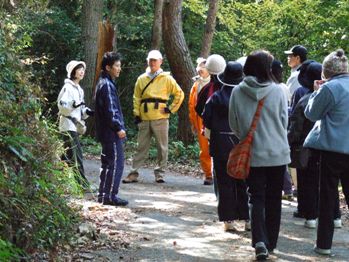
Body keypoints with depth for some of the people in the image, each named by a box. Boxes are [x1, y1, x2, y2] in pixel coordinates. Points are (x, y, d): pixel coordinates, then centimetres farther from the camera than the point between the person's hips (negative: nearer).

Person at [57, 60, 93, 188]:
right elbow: (61, 105, -16)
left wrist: (86, 111, 9)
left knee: (67, 155, 12)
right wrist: (74, 105, -30)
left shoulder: (79, 89, 19)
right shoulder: (68, 87, -9)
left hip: (75, 126, 9)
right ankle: (82, 183, -13)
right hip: (68, 125, -9)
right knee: (76, 155, -12)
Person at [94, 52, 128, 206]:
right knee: (116, 163, -8)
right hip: (112, 132, -11)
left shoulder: (103, 83, 17)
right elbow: (110, 110, -20)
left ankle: (103, 195, 19)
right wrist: (118, 128, -17)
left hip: (105, 132, 11)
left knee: (107, 163, 15)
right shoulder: (107, 85, -15)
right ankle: (110, 196, -6)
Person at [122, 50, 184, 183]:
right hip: (144, 119, 2)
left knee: (162, 147, 2)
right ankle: (134, 173, 6)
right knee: (141, 147, 4)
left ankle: (159, 173, 11)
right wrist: (137, 114, 4)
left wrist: (171, 109, -1)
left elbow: (179, 94, 4)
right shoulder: (142, 79, 10)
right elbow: (136, 97, 13)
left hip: (160, 118, -2)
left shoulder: (167, 78, 2)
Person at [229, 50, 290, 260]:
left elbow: (234, 124, 3)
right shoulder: (277, 91, -9)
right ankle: (271, 243, 20)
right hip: (278, 154, 0)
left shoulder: (237, 92, -7)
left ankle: (260, 241, -12)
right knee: (274, 200, 12)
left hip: (252, 154, 0)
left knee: (256, 199, 5)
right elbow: (284, 122, 1)